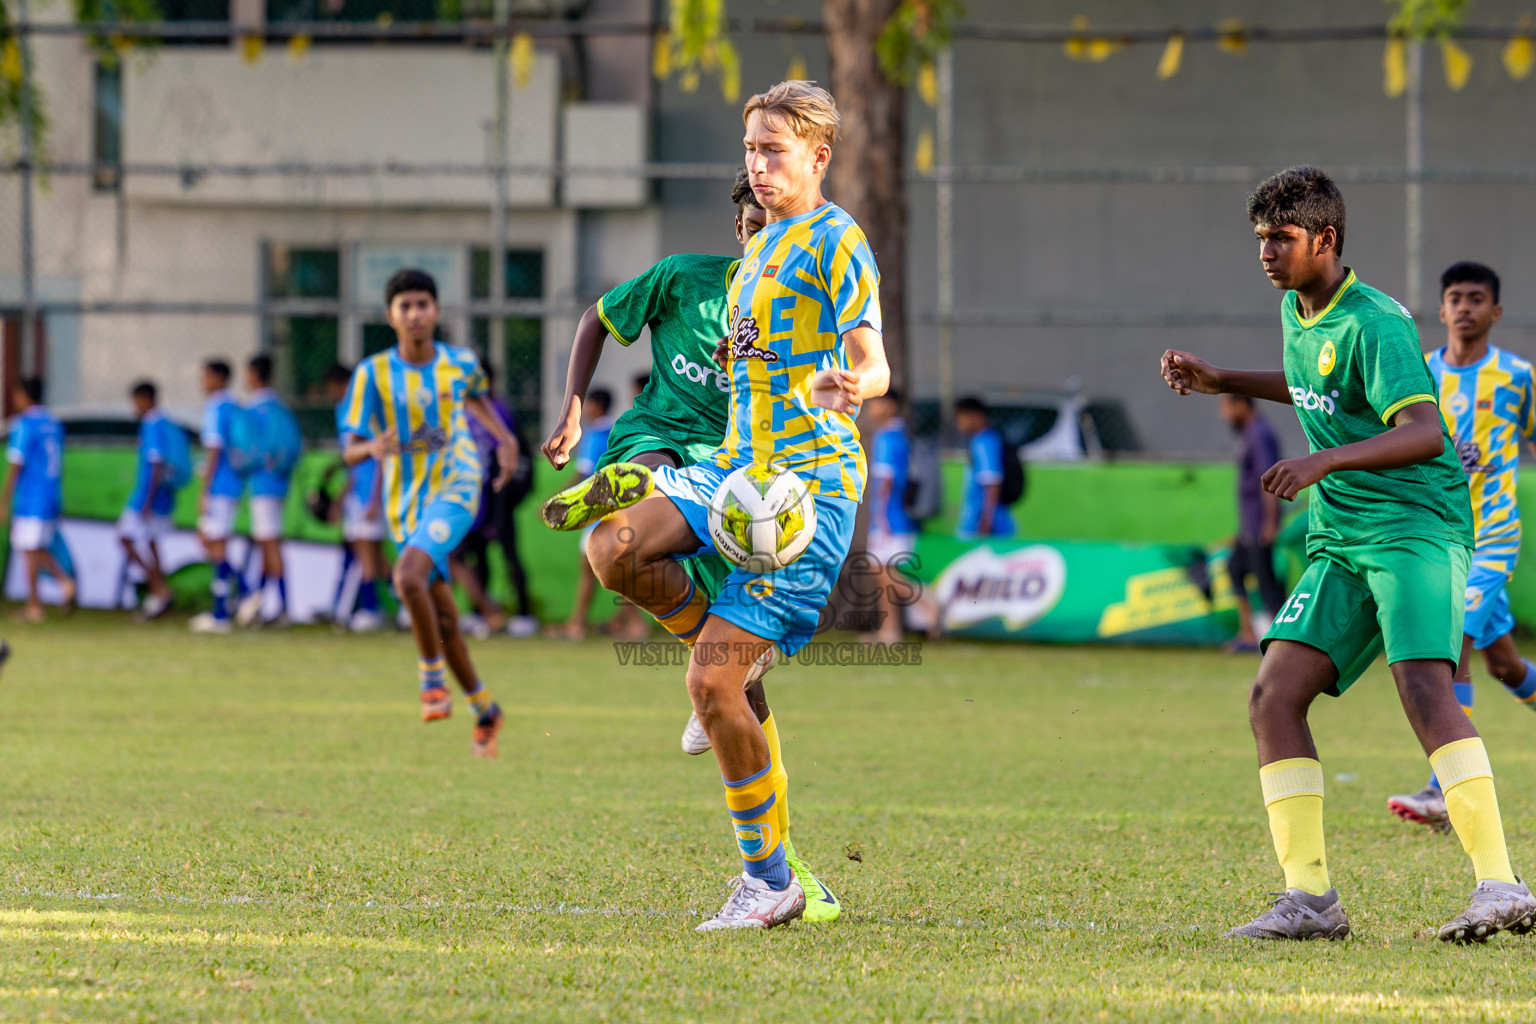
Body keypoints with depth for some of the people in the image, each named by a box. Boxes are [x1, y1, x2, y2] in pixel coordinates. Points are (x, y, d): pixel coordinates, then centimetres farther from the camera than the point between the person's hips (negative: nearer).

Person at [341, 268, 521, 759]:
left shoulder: (461, 363, -1)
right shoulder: (373, 373, -6)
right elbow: (349, 450, -8)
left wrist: (503, 437, 10)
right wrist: (373, 448, -30)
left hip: (455, 488, -2)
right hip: (405, 503, 2)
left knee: (409, 576, -29)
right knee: (443, 615, 9)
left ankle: (432, 674, -10)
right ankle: (484, 710, 26)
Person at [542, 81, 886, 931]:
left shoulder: (836, 240, -5)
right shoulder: (760, 248, 21)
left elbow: (871, 359, -16)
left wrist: (852, 386, -38)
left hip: (810, 480, -8)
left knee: (711, 687, -14)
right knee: (614, 546, -23)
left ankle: (770, 880, -1)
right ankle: (737, 662, 0)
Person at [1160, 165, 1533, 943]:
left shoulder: (1373, 324, -14)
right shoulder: (1296, 312, 13)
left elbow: (1424, 432, -27)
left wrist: (1322, 461, -37)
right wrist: (1224, 382, 27)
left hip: (1416, 527, -9)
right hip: (1339, 544, 9)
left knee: (1423, 688, -26)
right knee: (1273, 697, -4)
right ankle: (1309, 899, -1)